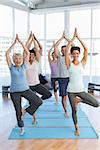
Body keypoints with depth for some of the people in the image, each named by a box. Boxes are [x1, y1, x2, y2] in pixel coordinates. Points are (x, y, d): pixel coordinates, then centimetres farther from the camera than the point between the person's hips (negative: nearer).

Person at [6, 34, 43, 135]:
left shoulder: (23, 66, 2)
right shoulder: (11, 67, -1)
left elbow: (27, 52, -5)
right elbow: (7, 53, -9)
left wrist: (20, 42, -8)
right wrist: (14, 43, -9)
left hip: (25, 89, 1)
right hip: (14, 92, -1)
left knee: (39, 101, -14)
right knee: (18, 110, 7)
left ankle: (26, 111, 8)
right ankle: (21, 127, 28)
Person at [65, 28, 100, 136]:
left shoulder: (82, 63, 0)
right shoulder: (69, 64, -4)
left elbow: (86, 49, -11)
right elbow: (66, 50, -17)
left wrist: (78, 38, -13)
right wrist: (73, 37, -16)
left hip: (81, 90, 2)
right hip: (71, 90, -1)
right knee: (74, 110, 7)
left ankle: (79, 100, 14)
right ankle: (76, 128, 29)